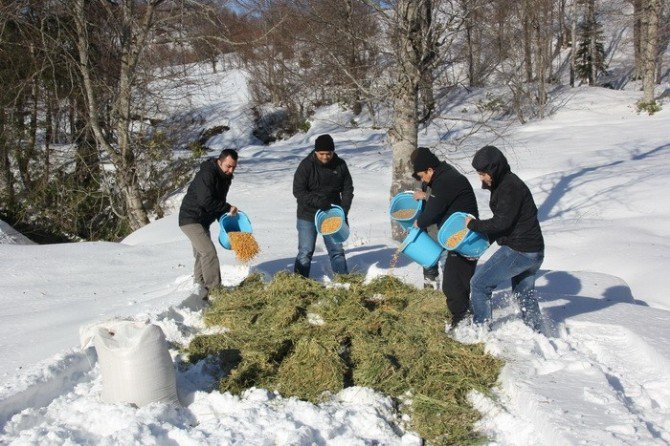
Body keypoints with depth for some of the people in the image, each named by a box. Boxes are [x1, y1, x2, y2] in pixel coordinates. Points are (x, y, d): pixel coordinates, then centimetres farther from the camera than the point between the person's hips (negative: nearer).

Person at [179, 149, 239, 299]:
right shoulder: (206, 175, -22)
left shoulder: (225, 177, 8)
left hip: (203, 222, 10)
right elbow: (206, 201, -30)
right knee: (209, 252, -17)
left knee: (201, 255, 13)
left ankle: (200, 291, 20)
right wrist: (228, 208, -20)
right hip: (190, 220, -10)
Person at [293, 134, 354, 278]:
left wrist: (344, 211, -6)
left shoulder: (340, 165, -2)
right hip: (308, 215, -3)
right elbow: (298, 191, -13)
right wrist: (317, 201, -26)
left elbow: (348, 189, 6)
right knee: (305, 252, -1)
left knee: (337, 250, 9)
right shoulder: (306, 165, -12)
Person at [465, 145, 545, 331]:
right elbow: (502, 220, 20)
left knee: (479, 284, -2)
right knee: (525, 293, 23)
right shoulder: (504, 184, 14)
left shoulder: (510, 188, -18)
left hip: (518, 251, -10)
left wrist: (473, 224, -11)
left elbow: (502, 222, -23)